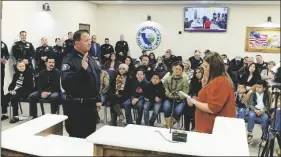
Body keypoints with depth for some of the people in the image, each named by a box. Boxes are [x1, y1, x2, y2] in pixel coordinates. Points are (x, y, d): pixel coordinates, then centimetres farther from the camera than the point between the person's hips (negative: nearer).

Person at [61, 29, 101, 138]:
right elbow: (66, 83, -29)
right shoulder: (69, 60, -14)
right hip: (76, 106, -8)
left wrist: (98, 100, 17)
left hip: (91, 104, 8)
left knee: (91, 137, 18)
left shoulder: (91, 59, 12)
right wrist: (82, 69, -37)